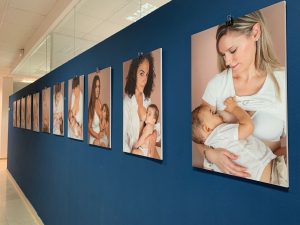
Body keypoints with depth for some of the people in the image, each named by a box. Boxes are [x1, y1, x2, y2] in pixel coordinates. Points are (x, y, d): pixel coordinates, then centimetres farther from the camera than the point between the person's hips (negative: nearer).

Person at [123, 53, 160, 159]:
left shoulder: (147, 99, 4)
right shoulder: (126, 103, -16)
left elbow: (155, 124, 11)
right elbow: (123, 141, -16)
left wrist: (155, 134, -8)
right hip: (133, 151, -4)